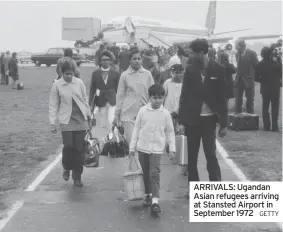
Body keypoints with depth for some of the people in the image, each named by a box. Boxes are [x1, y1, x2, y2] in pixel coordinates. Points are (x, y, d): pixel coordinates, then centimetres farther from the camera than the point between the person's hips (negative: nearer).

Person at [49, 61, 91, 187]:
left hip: (81, 120, 2)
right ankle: (67, 168, 18)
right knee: (68, 146, -13)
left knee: (79, 148, 1)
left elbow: (85, 100, 11)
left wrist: (89, 116, 12)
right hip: (66, 121, -2)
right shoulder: (57, 85, -3)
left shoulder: (79, 83, 2)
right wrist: (52, 123, -3)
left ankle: (77, 177, 15)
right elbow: (53, 105, 1)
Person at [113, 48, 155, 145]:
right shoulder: (125, 75, 2)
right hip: (128, 113, -1)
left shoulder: (147, 74, 5)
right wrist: (116, 114, 7)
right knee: (131, 141, -9)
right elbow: (120, 95, 7)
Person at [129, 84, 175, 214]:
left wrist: (172, 148, 1)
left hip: (157, 149, -2)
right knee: (146, 173, 13)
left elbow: (170, 132, 5)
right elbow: (136, 129, 5)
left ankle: (155, 201, -15)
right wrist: (132, 146, 5)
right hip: (142, 147, 2)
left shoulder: (165, 113, -2)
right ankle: (148, 195, 31)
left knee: (154, 173, -12)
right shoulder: (143, 111, -1)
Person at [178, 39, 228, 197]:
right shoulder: (190, 69, 0)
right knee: (192, 157, 9)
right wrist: (181, 120, -2)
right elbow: (184, 95, 2)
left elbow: (222, 97, -3)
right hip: (192, 118, 2)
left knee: (211, 155, -2)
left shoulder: (218, 69, -5)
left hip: (209, 119, -2)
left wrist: (224, 123, -4)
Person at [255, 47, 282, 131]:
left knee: (265, 108, 11)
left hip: (265, 89, 2)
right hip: (275, 89, -2)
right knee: (275, 108, 6)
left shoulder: (259, 65, -6)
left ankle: (266, 126, 10)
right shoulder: (277, 63, -13)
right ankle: (274, 126, 3)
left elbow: (256, 78, -2)